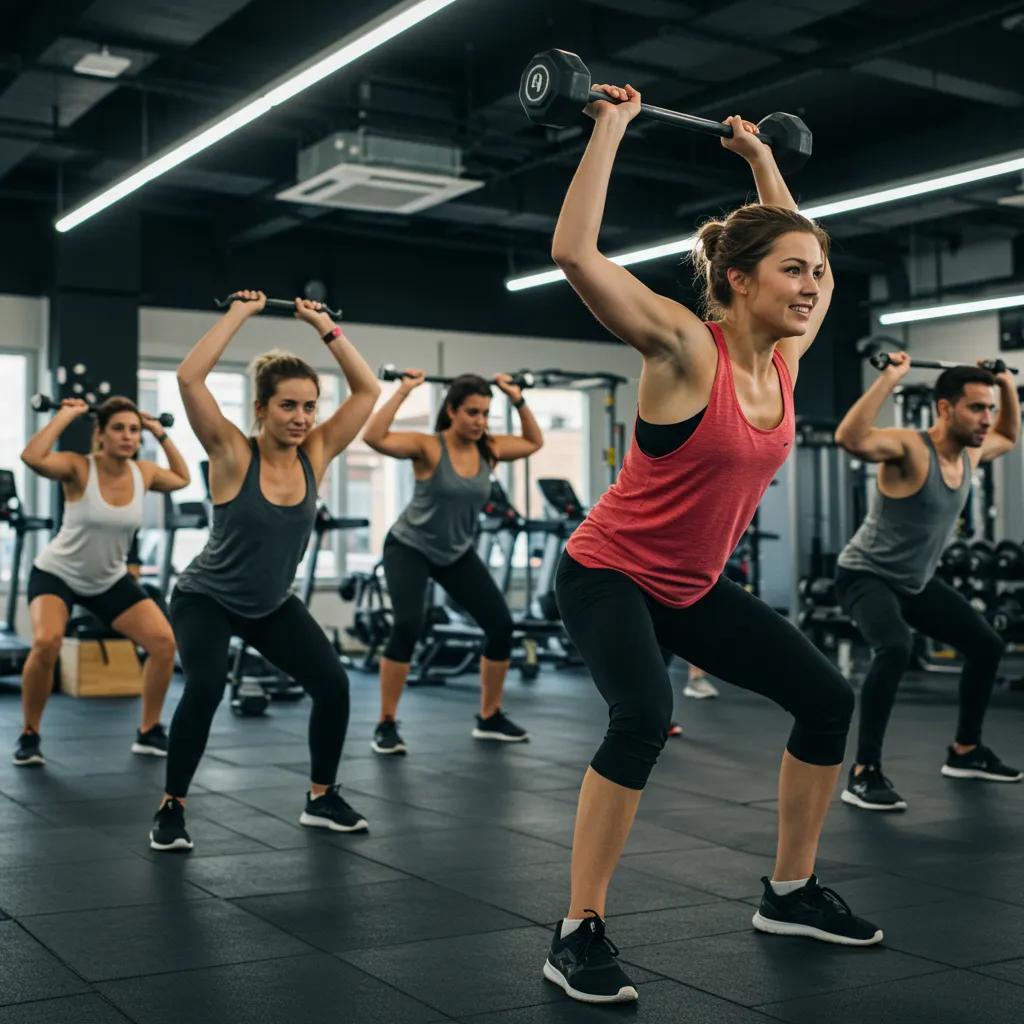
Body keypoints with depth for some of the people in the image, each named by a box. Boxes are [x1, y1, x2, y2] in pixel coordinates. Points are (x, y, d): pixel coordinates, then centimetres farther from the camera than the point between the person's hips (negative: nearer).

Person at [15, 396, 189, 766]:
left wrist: (161, 435, 4)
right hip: (57, 574, -5)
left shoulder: (144, 472, -9)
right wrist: (65, 415, -32)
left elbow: (182, 479, 13)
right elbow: (32, 457, -43)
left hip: (110, 580, 5)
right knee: (46, 643, -32)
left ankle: (149, 732, 10)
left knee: (164, 643, -9)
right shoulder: (79, 468, -23)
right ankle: (29, 736, -9)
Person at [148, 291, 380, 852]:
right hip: (207, 599, -4)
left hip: (273, 604, 5)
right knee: (205, 686, -27)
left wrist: (325, 328, -14)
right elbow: (189, 378, -33)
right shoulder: (233, 454, -21)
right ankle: (171, 807, -8)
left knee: (333, 684, -8)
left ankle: (321, 798, 13)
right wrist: (239, 313, -27)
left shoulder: (315, 454, -10)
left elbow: (367, 390, -10)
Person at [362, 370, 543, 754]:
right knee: (408, 626, -27)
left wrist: (518, 399, 2)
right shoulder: (428, 447, -21)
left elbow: (534, 442, 12)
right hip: (410, 548, -6)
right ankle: (386, 725, -14)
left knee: (501, 625, -4)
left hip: (457, 553, 6)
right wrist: (403, 391, -34)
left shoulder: (490, 449, -5)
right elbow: (373, 437, -35)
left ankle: (489, 718, 14)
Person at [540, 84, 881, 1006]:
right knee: (644, 715, -32)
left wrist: (763, 161, 20)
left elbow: (804, 257, 21)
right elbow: (575, 251, -30)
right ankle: (578, 934, -18)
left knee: (828, 698, 3)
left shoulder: (782, 360, 0)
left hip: (694, 585, 8)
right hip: (610, 573, -8)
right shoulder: (685, 348, -20)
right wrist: (611, 128, -23)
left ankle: (790, 893, 20)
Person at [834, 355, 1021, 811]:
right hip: (867, 576, -9)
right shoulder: (909, 447, -26)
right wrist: (890, 377, -43)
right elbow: (849, 437, -47)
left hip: (916, 581, 9)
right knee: (895, 648, -35)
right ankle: (863, 774, -26)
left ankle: (964, 752, 30)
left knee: (987, 645, 13)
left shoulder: (970, 453, 0)